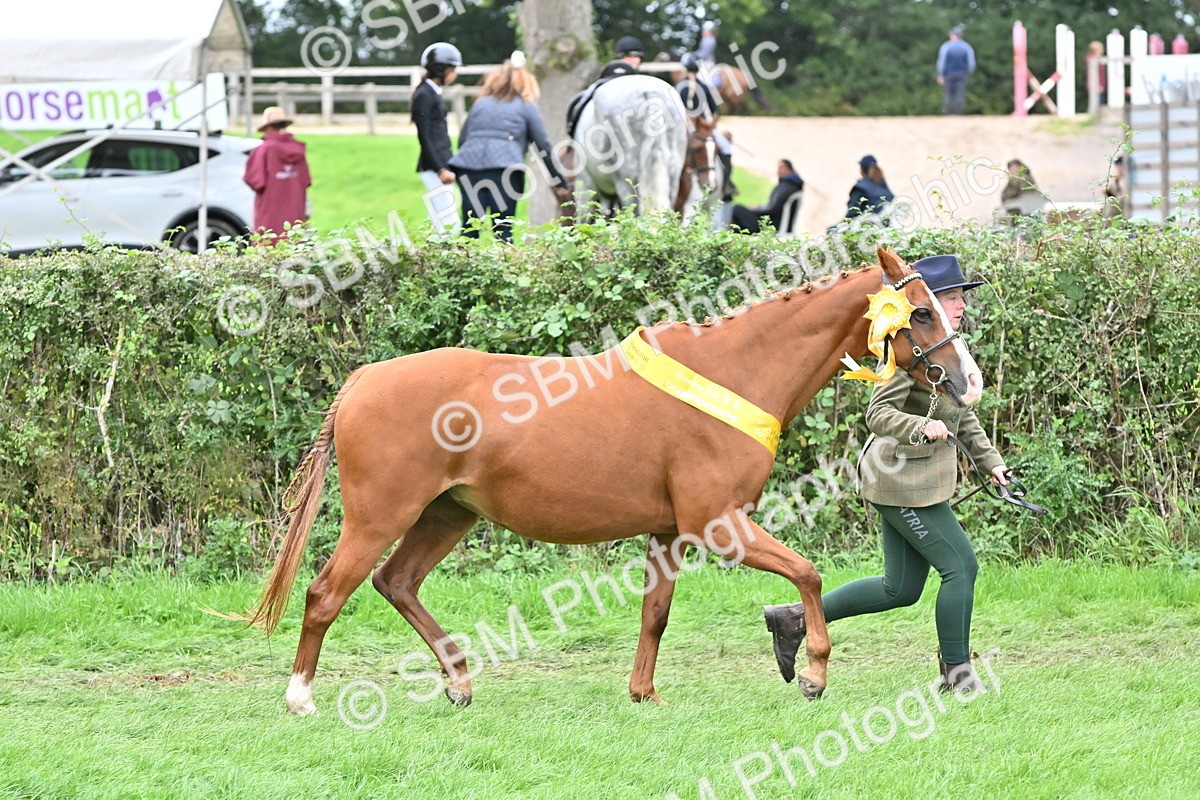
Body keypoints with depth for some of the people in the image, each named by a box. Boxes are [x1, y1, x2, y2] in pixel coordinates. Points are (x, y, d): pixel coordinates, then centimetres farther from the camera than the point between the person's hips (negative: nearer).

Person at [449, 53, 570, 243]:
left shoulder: (480, 104, 25)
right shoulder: (526, 106, 15)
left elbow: (462, 140, 23)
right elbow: (544, 147, 13)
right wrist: (559, 183, 18)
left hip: (469, 163, 3)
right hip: (505, 168, -3)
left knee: (469, 229, 1)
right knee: (504, 229, -2)